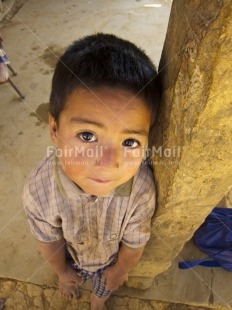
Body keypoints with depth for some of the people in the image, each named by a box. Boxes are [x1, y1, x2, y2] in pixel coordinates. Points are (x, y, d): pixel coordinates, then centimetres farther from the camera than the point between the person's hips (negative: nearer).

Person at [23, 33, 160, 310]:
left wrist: (120, 270, -2)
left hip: (112, 257, 1)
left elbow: (134, 242, -20)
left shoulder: (142, 188, -41)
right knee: (71, 275, 36)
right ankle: (70, 277, 74)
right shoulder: (38, 190, -40)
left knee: (104, 287, 35)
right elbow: (48, 240, -19)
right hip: (70, 255, 0)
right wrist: (61, 271, 0)